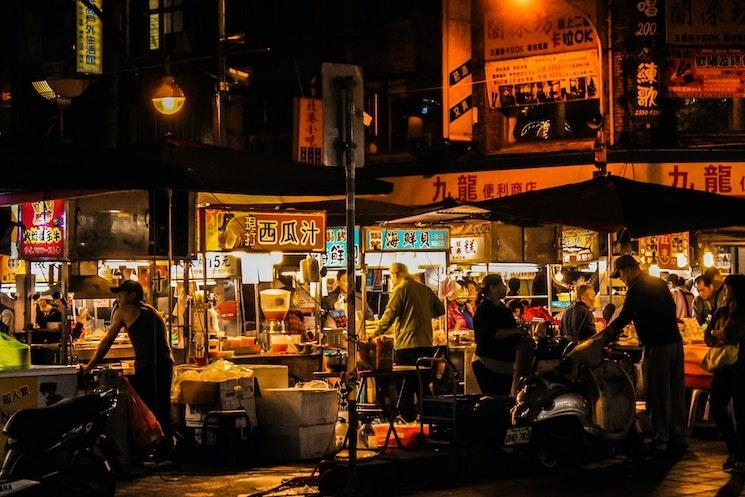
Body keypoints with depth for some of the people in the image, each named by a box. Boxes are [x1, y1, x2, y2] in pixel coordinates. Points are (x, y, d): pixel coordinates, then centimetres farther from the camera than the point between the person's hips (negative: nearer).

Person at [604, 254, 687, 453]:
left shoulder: (636, 289, -9)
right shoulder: (660, 283, 14)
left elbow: (625, 317, -9)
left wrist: (606, 333, 4)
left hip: (657, 347, -8)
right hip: (675, 341, 8)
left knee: (657, 395, -2)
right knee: (676, 392, 12)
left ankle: (660, 440, 1)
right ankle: (678, 436, 17)